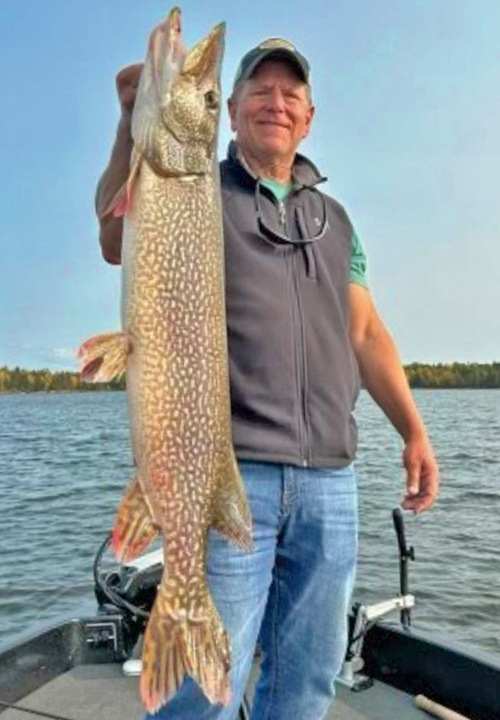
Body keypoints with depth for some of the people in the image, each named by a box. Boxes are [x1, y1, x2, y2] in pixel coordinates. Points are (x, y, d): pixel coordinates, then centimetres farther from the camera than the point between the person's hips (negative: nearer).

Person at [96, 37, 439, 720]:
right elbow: (117, 241, -12)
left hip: (330, 478, 5)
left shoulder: (334, 217, 20)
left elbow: (365, 333, 19)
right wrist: (135, 122, -24)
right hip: (229, 468, -4)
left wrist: (413, 431, 13)